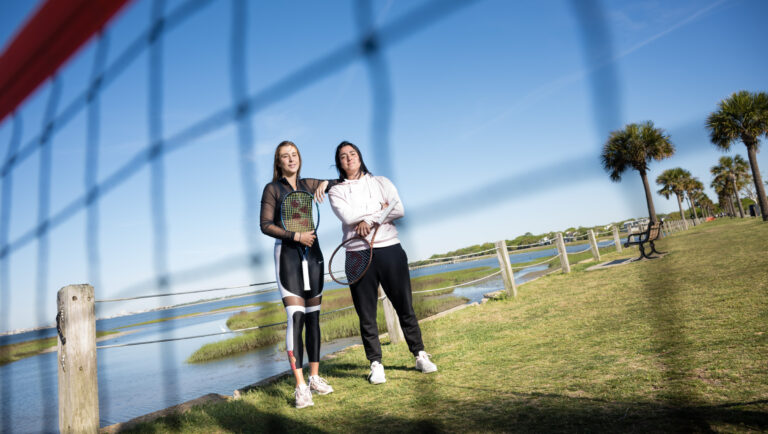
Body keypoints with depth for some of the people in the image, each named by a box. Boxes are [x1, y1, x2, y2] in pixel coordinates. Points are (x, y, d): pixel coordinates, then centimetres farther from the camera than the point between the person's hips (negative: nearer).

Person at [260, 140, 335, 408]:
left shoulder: (308, 185, 12)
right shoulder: (272, 189, 1)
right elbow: (265, 225, -7)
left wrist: (325, 184, 1)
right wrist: (295, 236, -17)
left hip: (312, 253, 5)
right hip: (287, 254, -4)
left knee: (313, 317, 6)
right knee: (296, 318, -13)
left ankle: (315, 377, 15)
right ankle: (300, 387, -12)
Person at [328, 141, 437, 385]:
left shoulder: (381, 182, 12)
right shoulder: (336, 191, 8)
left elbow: (399, 210, -3)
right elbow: (348, 216, -11)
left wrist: (369, 220, -11)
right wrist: (380, 207, -5)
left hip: (390, 249, 1)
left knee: (405, 307, 7)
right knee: (366, 314, 3)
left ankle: (420, 356, 21)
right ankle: (376, 364, 16)